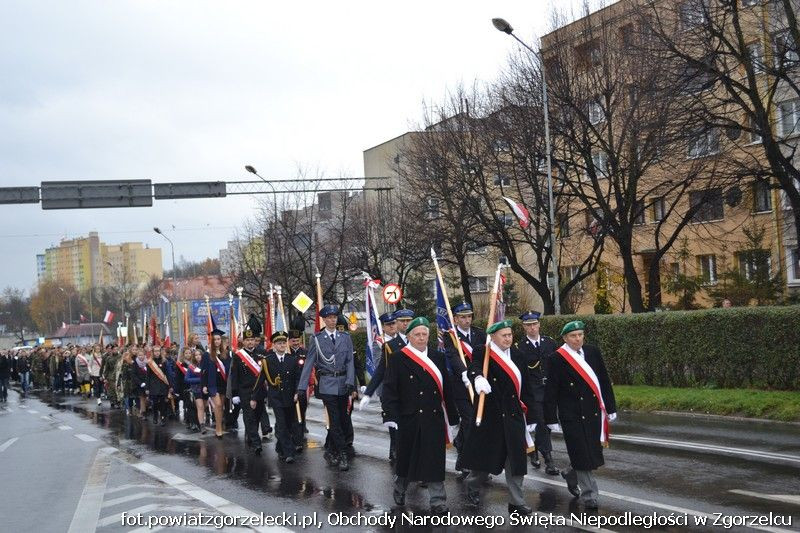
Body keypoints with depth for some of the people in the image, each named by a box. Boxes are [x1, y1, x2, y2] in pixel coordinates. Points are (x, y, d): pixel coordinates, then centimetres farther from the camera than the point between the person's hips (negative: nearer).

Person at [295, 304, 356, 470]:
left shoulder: (345, 337, 7)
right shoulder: (317, 339, 1)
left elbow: (350, 362, 3)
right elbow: (309, 364, -1)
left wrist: (350, 384, -9)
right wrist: (301, 388, -5)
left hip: (343, 384, 3)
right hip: (327, 385, -3)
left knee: (342, 420, 7)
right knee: (335, 421, -8)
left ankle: (332, 452, 22)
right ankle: (342, 455, -4)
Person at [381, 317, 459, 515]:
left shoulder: (437, 357, 7)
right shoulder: (398, 359, -4)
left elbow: (446, 388, 8)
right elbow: (389, 389, -7)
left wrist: (452, 415, 7)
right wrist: (392, 416, -15)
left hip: (434, 418, 2)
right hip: (409, 418, -2)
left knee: (435, 461, 1)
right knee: (407, 456, 14)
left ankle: (438, 504, 6)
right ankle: (399, 489, 39)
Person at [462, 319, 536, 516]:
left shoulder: (517, 356, 9)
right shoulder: (483, 354, -8)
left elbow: (526, 388, 12)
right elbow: (474, 368, -32)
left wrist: (529, 417, 10)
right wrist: (478, 378, -55)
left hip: (514, 416, 5)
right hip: (490, 416, -4)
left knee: (516, 459, 5)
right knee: (485, 455, 9)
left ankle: (516, 502, 13)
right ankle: (473, 486, 36)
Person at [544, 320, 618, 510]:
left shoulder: (593, 352, 5)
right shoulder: (557, 359, -8)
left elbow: (604, 381, 10)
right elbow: (550, 391, -7)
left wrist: (610, 408, 10)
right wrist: (552, 419, -8)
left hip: (594, 413, 5)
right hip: (572, 415, -4)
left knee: (592, 451, 9)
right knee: (582, 454, -3)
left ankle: (571, 475, 37)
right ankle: (588, 495, 9)